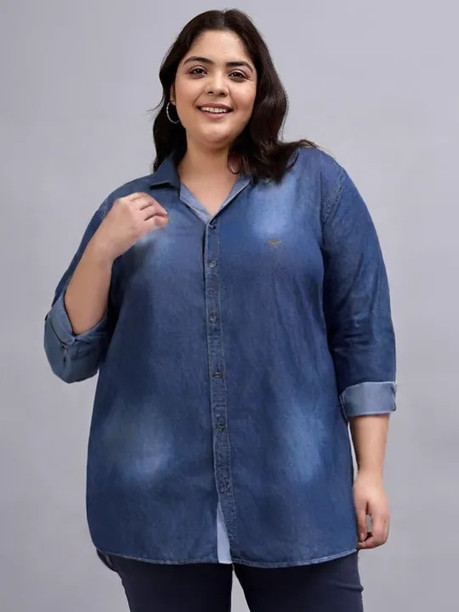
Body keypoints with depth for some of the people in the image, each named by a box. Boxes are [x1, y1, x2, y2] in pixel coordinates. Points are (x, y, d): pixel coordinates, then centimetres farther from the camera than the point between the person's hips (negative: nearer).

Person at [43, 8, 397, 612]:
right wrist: (103, 250, -8)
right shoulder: (129, 207, 8)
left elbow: (363, 333, 1)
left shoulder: (316, 181, 2)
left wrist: (371, 472, -3)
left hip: (298, 499, -1)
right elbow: (70, 357, 6)